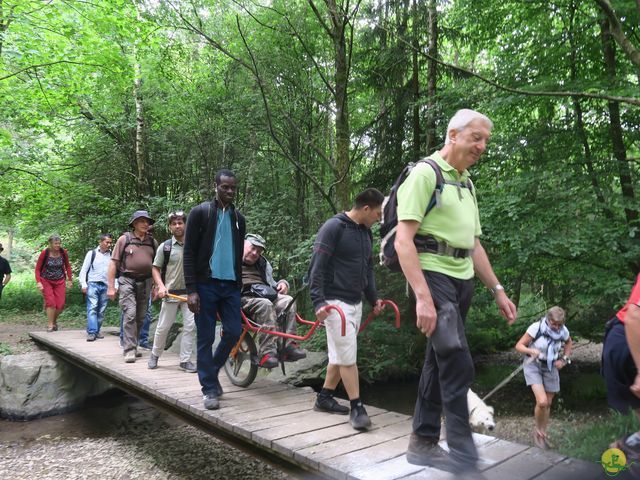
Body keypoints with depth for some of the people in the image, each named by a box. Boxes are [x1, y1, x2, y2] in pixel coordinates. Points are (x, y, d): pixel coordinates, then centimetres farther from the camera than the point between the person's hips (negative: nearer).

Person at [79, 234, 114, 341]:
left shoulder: (112, 255, 8)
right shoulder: (92, 253, 3)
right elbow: (84, 270, 4)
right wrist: (83, 284, -4)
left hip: (105, 286, 3)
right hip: (93, 284, -3)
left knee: (101, 310, 7)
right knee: (92, 308, -11)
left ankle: (97, 331, 18)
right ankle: (92, 332, -13)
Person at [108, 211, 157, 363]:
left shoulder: (152, 242, 11)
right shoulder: (124, 239, 0)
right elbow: (113, 263, -1)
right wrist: (111, 287, -6)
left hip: (145, 282, 4)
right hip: (127, 280, -4)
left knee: (140, 317, 10)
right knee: (130, 315, -14)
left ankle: (133, 346, 26)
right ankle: (129, 350, -9)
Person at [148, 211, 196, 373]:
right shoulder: (164, 246, 0)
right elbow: (155, 269, 5)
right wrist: (161, 286, -10)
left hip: (190, 293, 1)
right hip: (171, 293, -1)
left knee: (190, 326, -1)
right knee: (163, 326, 6)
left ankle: (185, 360, 10)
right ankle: (155, 355, 28)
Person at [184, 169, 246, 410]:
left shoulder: (238, 218, 12)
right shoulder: (200, 213, -3)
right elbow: (189, 253, -6)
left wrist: (239, 286, 14)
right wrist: (191, 290, -13)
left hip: (230, 285, 4)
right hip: (206, 284, -4)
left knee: (234, 332, 1)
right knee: (206, 338, 1)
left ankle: (212, 370, 26)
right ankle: (209, 389, 13)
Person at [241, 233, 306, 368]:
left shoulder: (262, 264, 30)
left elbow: (271, 283, 34)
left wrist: (282, 284, 10)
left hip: (265, 295, 6)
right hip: (243, 298, -6)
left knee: (288, 301, -21)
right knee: (265, 305, -36)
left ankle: (287, 345, -24)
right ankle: (267, 352, -39)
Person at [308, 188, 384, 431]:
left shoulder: (366, 233, 12)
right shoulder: (333, 227, -13)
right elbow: (317, 266, -16)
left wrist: (373, 298, 14)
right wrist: (318, 301, -22)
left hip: (356, 302, 8)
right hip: (335, 301, -8)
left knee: (339, 355, 14)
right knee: (348, 356, -5)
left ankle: (324, 398, 27)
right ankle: (357, 408, 5)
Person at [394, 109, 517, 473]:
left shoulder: (467, 184, 20)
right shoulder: (425, 173, -7)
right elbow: (403, 241, -17)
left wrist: (498, 290, 18)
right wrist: (423, 297, -24)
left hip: (463, 280, 9)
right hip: (432, 274, -8)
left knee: (440, 361, 12)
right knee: (458, 365, -13)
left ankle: (423, 442, 23)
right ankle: (464, 456, 0)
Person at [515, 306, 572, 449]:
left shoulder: (563, 331, -10)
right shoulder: (536, 327, -23)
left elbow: (568, 342, 15)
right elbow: (519, 345, -17)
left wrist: (564, 359, 2)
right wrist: (531, 350, -37)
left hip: (551, 367, 5)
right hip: (533, 365, -4)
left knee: (548, 403, 11)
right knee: (542, 402, -19)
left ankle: (543, 434, 32)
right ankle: (538, 431, 8)